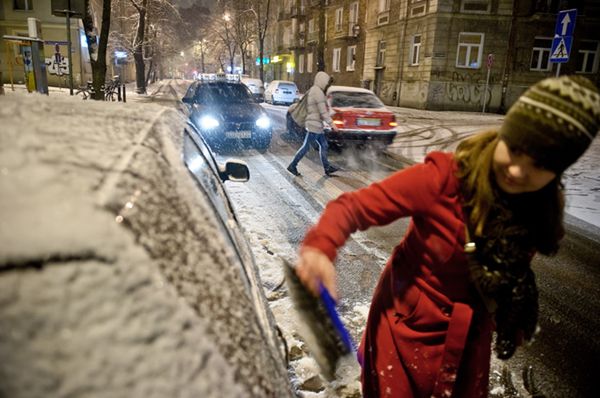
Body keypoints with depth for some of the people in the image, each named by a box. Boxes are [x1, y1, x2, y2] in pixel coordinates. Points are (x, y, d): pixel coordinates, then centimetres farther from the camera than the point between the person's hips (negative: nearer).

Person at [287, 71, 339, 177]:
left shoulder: (313, 90, 16)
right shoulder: (318, 92, -15)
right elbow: (323, 111, -20)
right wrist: (331, 123, -17)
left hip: (317, 125, 10)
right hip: (314, 125, -10)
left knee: (324, 145, 10)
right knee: (306, 147, -3)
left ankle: (327, 168, 14)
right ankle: (292, 166, 4)